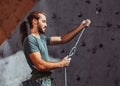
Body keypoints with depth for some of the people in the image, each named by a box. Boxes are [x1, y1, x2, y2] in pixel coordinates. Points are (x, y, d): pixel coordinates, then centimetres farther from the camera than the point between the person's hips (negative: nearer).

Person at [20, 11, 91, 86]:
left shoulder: (42, 38, 12)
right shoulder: (30, 40, -15)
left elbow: (61, 39, 13)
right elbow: (40, 65, -22)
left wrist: (81, 26, 9)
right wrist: (61, 64, -11)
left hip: (46, 79, 9)